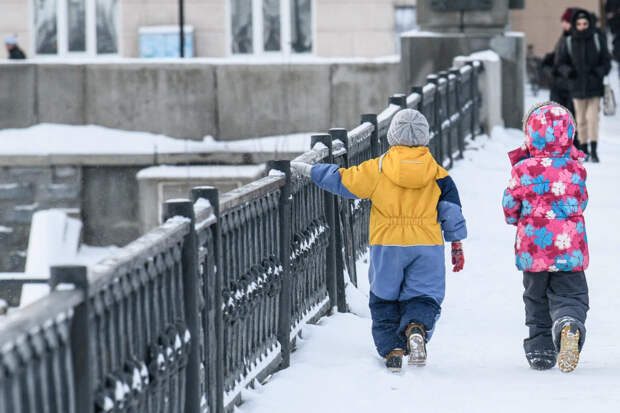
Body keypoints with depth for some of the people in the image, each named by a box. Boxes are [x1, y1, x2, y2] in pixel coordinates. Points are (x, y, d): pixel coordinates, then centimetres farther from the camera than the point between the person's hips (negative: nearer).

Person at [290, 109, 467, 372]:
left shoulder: (378, 168, -4)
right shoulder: (436, 172, 3)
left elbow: (342, 180, 0)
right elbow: (451, 209, 8)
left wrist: (309, 170, 12)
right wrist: (456, 243, 16)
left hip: (386, 244, -1)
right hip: (427, 245, 1)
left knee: (384, 301, 14)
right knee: (423, 298, 5)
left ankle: (391, 349, -1)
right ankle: (417, 329, -27)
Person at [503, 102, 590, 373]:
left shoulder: (524, 170, -9)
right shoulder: (575, 169, -4)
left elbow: (510, 206, 2)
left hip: (533, 249, 0)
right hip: (570, 249, 0)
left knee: (536, 300, 16)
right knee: (570, 295, 4)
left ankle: (540, 350, 17)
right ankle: (570, 325, -28)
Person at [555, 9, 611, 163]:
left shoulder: (598, 39, -3)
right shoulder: (568, 42, -3)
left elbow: (606, 62, 4)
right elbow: (560, 63, 7)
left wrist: (600, 71, -16)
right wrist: (568, 71, -13)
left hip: (594, 86, -1)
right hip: (577, 87, 1)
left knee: (592, 117, -11)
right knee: (581, 120, 7)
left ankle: (594, 150, -9)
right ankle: (583, 150, 19)